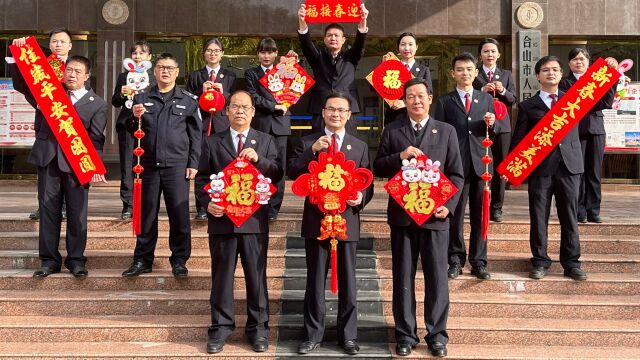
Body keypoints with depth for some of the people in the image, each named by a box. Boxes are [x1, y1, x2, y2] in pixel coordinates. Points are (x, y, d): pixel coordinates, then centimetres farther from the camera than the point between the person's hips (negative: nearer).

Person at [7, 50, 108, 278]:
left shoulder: (97, 104, 4)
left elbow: (96, 138, -2)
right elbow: (21, 83, 12)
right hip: (48, 159, 2)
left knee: (77, 214, 2)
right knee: (48, 211, 6)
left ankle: (76, 259, 13)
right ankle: (50, 260, 14)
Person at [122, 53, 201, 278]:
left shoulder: (188, 100, 6)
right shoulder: (142, 98, 10)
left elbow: (196, 134, 5)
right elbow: (133, 131, 10)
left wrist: (193, 163, -1)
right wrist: (135, 118, -11)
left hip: (177, 165, -2)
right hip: (148, 164, 2)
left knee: (179, 214, 0)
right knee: (147, 213, 8)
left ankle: (179, 260, 12)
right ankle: (143, 260, 18)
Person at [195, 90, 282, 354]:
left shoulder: (265, 141, 9)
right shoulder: (212, 142, 9)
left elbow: (277, 174, -1)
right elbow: (201, 178, 6)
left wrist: (258, 159, -17)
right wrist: (207, 202, -11)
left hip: (255, 219, 0)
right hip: (222, 219, 0)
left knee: (256, 276, 6)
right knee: (221, 276, 7)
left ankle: (258, 328, 17)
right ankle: (221, 327, 19)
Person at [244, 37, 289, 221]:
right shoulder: (251, 73, 10)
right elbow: (254, 97, -2)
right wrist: (274, 106, -9)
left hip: (280, 125, 1)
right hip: (260, 125, -1)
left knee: (278, 168, -2)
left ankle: (273, 207, 5)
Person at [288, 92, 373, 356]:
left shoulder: (360, 146, 9)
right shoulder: (308, 143, 5)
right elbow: (292, 173, -8)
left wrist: (361, 198, -14)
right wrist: (313, 150, -19)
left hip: (347, 220, 1)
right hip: (316, 220, -1)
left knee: (347, 281, 8)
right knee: (315, 281, 8)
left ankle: (348, 335, 22)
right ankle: (313, 335, 20)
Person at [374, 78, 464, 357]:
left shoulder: (446, 131, 7)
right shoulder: (392, 131, 7)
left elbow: (456, 174, 5)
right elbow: (377, 168, 3)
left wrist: (449, 205, -9)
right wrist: (399, 156, -14)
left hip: (435, 214, 0)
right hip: (401, 214, 1)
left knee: (437, 277, 3)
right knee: (403, 277, 7)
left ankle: (437, 334, 16)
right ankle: (406, 334, 18)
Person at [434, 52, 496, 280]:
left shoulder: (487, 99, 12)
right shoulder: (445, 102, 6)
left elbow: (491, 134, 12)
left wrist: (490, 124, -10)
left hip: (481, 163, 2)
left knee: (479, 215, 5)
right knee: (455, 215, 1)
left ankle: (478, 262, 13)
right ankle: (456, 260, 11)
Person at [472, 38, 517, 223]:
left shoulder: (506, 74, 13)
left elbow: (513, 100, 6)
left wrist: (503, 91, -12)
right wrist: (482, 90, -16)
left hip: (501, 126, 2)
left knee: (500, 167, 2)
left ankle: (496, 208, 9)